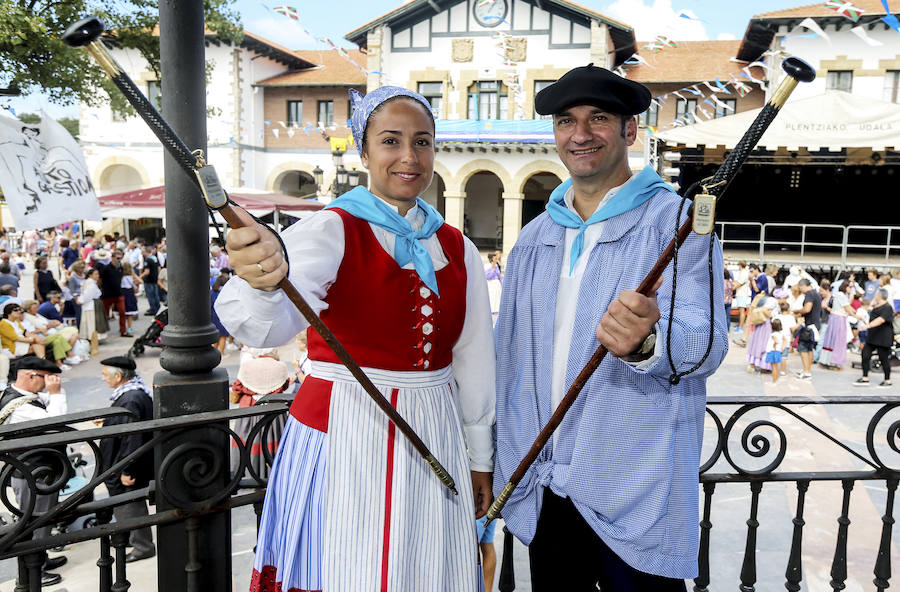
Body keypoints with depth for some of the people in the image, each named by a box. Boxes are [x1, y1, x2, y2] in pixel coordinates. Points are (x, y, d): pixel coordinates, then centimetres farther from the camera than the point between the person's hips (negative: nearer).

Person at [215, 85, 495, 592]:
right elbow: (271, 324, -29)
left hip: (433, 438, 5)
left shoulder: (458, 249, 6)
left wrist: (480, 459, 14)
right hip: (346, 435, -4)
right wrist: (263, 281, -52)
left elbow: (474, 360, 12)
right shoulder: (332, 230, -10)